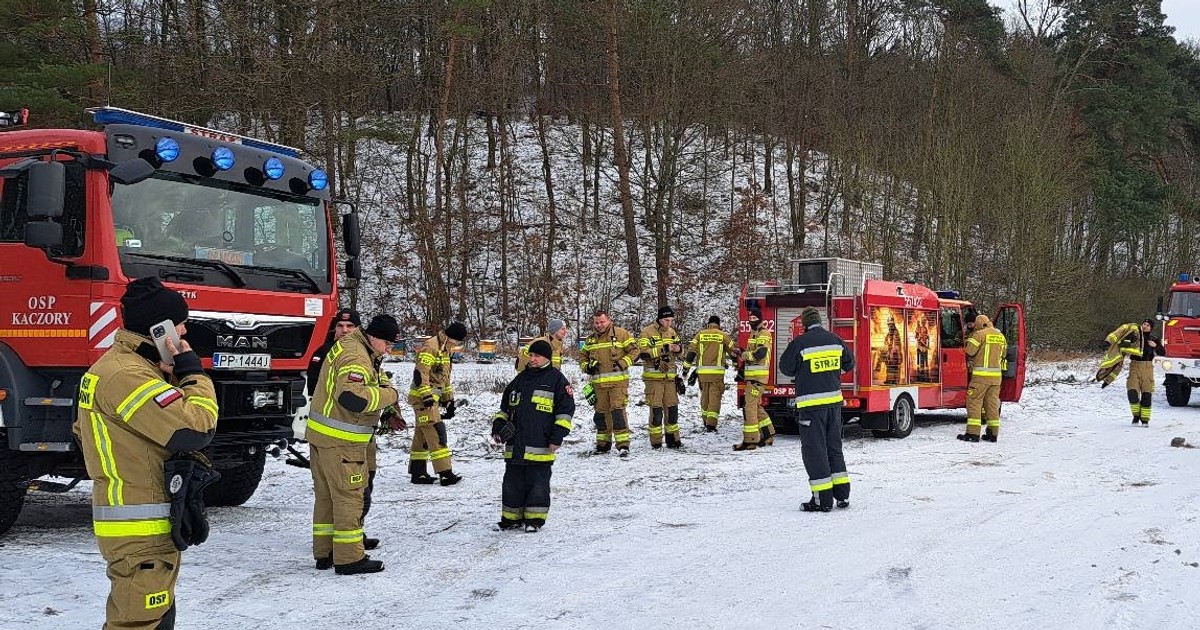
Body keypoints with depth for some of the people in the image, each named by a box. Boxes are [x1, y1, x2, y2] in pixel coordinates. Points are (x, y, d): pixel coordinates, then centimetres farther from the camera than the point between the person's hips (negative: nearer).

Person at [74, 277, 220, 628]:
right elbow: (196, 429, -26)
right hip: (141, 531, -11)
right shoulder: (127, 376, -21)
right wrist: (192, 372, -12)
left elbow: (82, 430, 23)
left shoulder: (125, 365, 14)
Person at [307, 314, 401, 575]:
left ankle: (324, 554, 24)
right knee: (349, 497, -4)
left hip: (320, 435, 10)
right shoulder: (356, 358, -19)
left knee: (326, 495, 15)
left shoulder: (349, 346, 15)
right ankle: (349, 558, 0)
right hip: (341, 442, -10)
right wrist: (389, 395, -20)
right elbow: (352, 397, -33)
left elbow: (376, 377, 27)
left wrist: (385, 386, 4)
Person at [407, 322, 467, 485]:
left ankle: (418, 472, 18)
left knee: (422, 435, 13)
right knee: (437, 434, -13)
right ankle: (445, 473, -15)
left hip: (432, 398, 10)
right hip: (423, 398, -10)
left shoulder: (444, 350, 17)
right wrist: (427, 396, -26)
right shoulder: (430, 347, -15)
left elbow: (444, 377, 26)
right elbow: (420, 373, -22)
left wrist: (449, 399, 24)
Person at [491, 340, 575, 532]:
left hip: (540, 445, -5)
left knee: (538, 483, 1)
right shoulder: (520, 379, 16)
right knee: (512, 483, 10)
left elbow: (566, 410, -4)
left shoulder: (556, 379, -1)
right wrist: (497, 427, 12)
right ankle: (512, 517, 20)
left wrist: (557, 437, -10)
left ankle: (534, 519, 11)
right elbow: (505, 407, 24)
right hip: (515, 445, 6)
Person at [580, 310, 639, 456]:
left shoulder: (621, 334, -2)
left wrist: (623, 363, -13)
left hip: (618, 381, -5)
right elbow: (582, 355, 24)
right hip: (599, 383, 5)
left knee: (617, 410, -13)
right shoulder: (591, 339, 12)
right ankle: (603, 443, 24)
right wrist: (586, 366, 4)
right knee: (601, 413, 12)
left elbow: (633, 350, -1)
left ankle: (623, 444, -13)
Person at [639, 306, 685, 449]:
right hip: (653, 376, -5)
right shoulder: (647, 332, -7)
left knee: (672, 408, 7)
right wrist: (663, 349, -23)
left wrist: (678, 348, -6)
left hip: (669, 376, 5)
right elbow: (643, 353, -17)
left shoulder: (672, 332, 12)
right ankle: (656, 441, 2)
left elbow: (681, 350, 19)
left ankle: (673, 439, 16)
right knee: (656, 409, -5)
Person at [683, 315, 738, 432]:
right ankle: (711, 425, -11)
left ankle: (706, 423, 26)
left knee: (705, 396, 16)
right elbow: (734, 350, 9)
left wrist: (686, 367, 7)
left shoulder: (700, 334, 8)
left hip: (702, 372, 3)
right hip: (717, 372, -3)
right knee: (715, 397, -2)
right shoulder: (723, 335, 3)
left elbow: (691, 351, 3)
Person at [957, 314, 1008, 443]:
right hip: (996, 375, 6)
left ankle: (973, 433, -7)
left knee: (974, 403, -2)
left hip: (981, 375, -6)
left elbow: (969, 353, -9)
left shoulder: (979, 335, -8)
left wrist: (970, 360, 11)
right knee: (992, 403, 12)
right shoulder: (1001, 336, 14)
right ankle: (993, 434, 13)